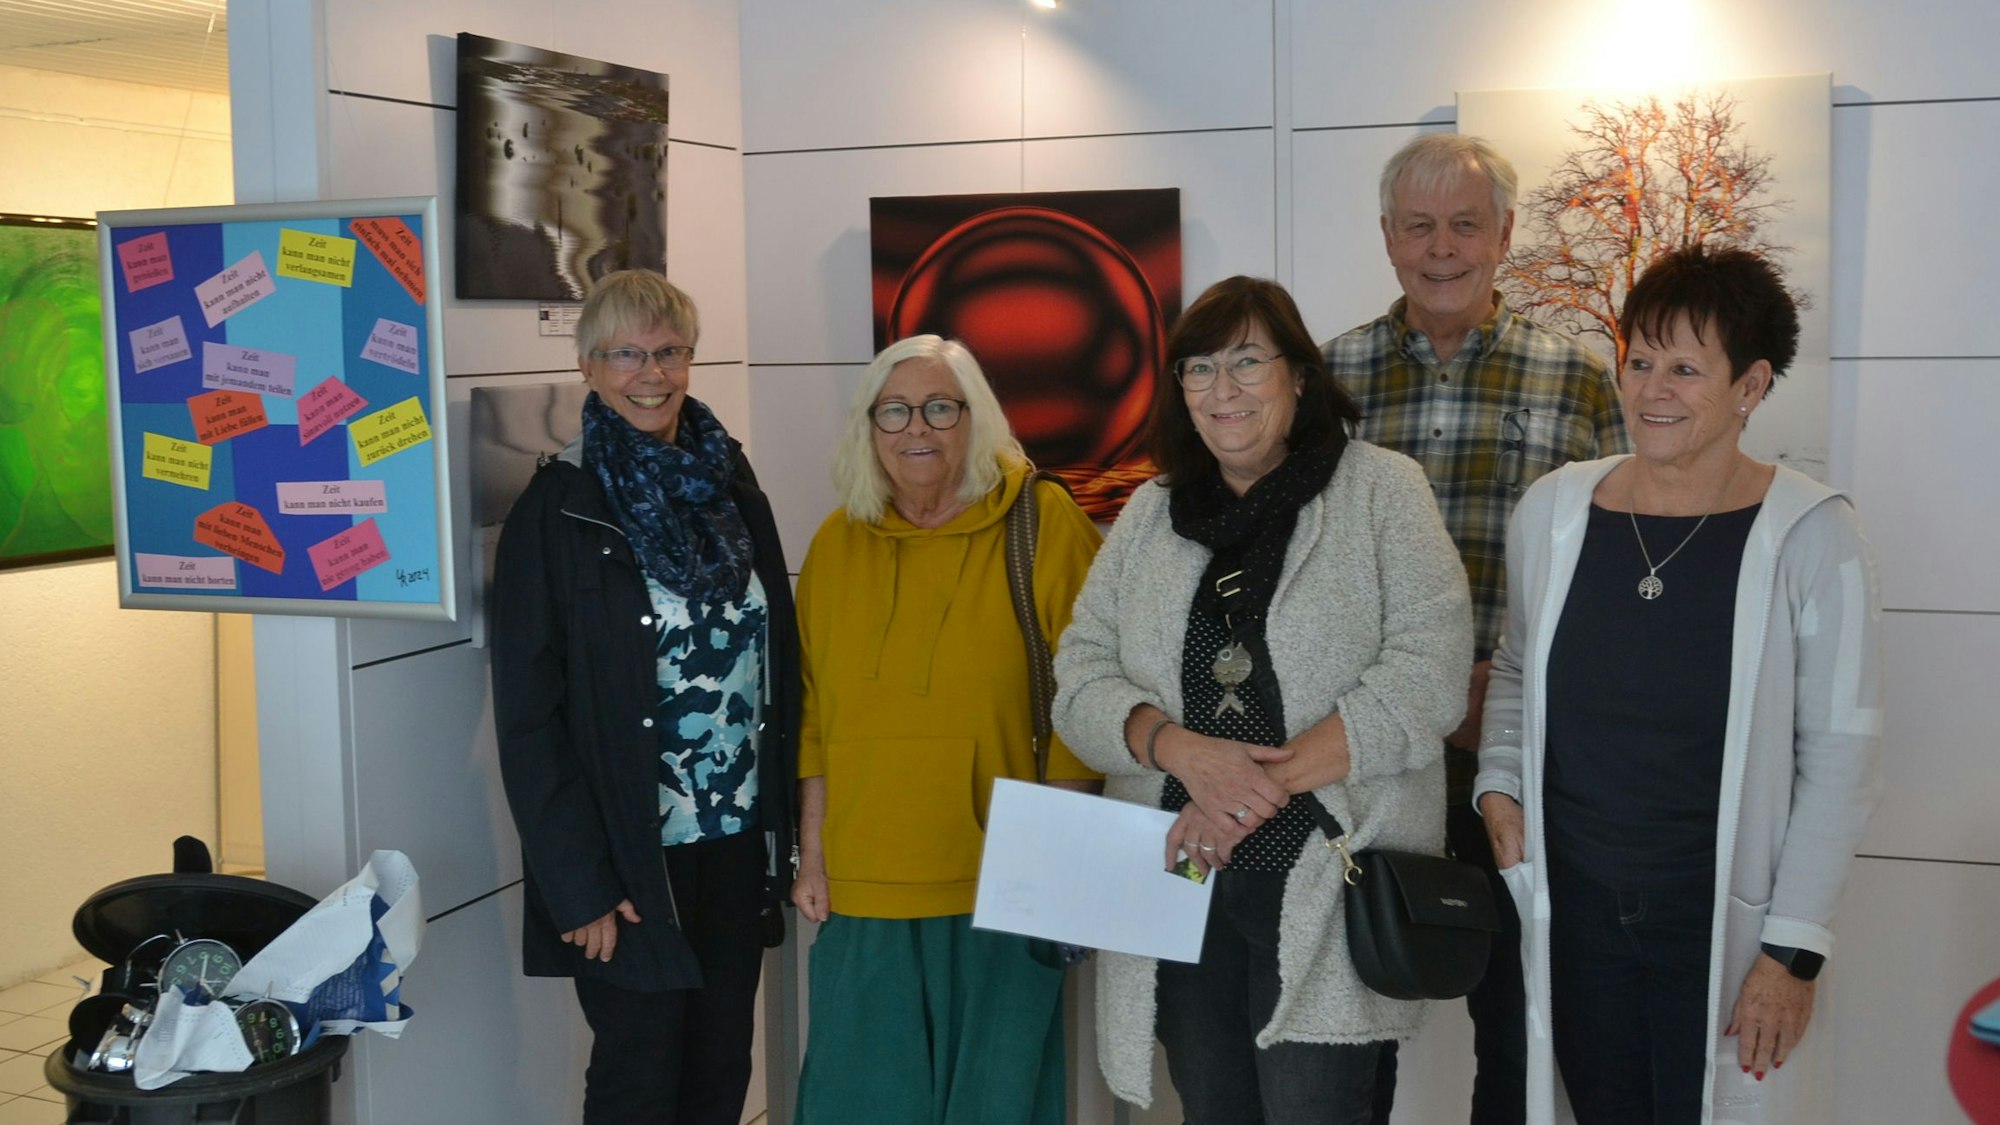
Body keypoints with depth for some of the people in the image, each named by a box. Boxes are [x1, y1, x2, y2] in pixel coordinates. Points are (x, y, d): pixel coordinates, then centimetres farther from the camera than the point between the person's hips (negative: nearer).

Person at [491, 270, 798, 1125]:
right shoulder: (560, 509, -10)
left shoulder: (728, 483, 6)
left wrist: (784, 821, 4)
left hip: (738, 841, 5)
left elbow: (775, 654, 9)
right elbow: (529, 716, -11)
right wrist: (577, 883, -15)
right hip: (636, 856, -5)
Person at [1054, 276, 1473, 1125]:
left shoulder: (1382, 491, 0)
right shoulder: (1151, 513, 12)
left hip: (1330, 887, -4)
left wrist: (1264, 787, -16)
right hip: (1180, 887, 4)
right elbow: (1081, 677, 7)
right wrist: (1183, 750, -14)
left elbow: (1427, 673, -10)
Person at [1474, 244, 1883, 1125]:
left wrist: (1795, 948, -10)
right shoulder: (1553, 509, 0)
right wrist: (1498, 786, 1)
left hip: (1721, 921, -3)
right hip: (1575, 908, 3)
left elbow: (1840, 757, -8)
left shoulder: (1809, 535, -10)